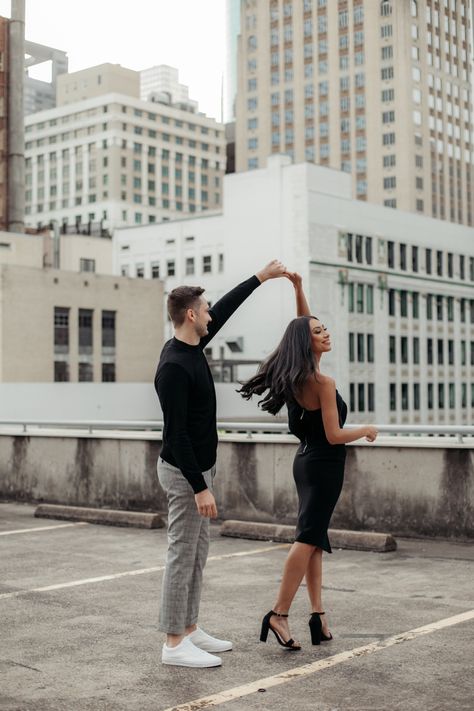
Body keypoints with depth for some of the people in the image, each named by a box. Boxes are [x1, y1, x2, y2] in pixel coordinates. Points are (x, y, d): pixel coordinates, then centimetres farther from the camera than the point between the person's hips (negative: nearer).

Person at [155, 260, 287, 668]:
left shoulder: (193, 348, 5)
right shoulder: (174, 367, -24)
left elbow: (225, 310, 20)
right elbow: (176, 434, -26)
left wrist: (261, 277, 23)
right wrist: (200, 488, -27)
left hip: (200, 467, 11)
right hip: (185, 473, -11)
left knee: (197, 553, 15)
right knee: (183, 555, -4)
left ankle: (190, 631, 24)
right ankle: (175, 644, 5)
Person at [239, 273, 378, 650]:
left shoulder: (296, 376, 4)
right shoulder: (323, 383, -19)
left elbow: (304, 323, 17)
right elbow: (335, 435, -19)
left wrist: (298, 289, 8)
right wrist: (366, 430, -2)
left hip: (307, 460, 9)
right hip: (324, 465, -9)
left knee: (314, 537, 11)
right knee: (309, 538, -6)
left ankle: (318, 614, 13)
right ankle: (279, 615, -6)